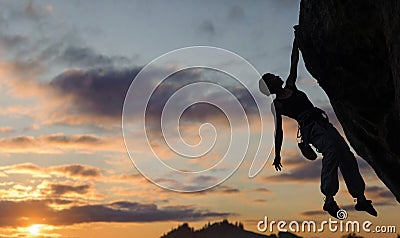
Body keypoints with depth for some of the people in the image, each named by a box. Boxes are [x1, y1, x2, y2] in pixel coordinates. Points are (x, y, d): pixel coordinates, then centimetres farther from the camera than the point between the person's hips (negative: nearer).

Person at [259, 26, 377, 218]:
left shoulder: (290, 86, 21)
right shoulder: (277, 104, 4)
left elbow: (294, 63, 23)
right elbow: (279, 130, -1)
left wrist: (296, 39, 21)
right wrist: (277, 155, -5)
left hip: (322, 123, 8)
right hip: (310, 128, -7)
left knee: (346, 155, -5)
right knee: (331, 150, -32)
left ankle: (360, 199, -5)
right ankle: (329, 199, -35)